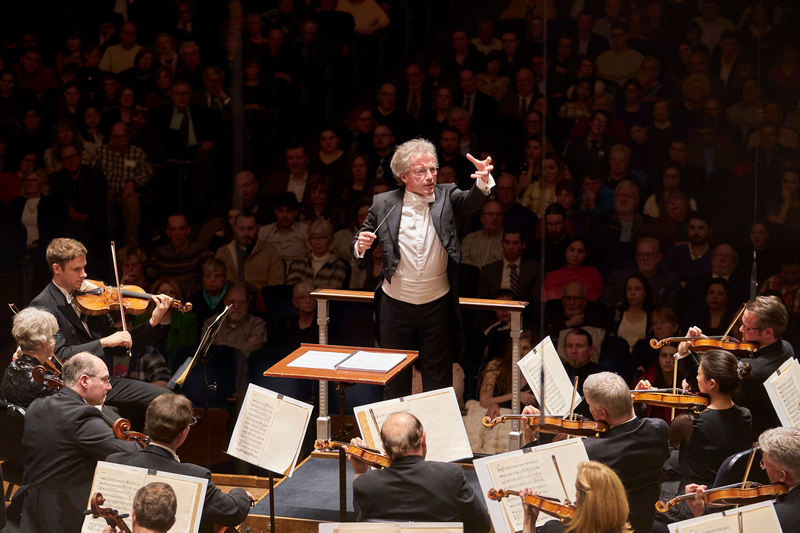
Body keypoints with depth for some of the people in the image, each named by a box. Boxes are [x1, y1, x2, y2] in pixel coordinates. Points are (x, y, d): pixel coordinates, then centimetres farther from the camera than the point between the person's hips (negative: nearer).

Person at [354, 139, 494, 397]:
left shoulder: (446, 197, -3)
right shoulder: (383, 204, -3)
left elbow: (472, 201, -23)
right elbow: (358, 246, 6)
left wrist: (484, 181, -45)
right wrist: (360, 246, -19)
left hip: (437, 304, 0)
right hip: (396, 304, 0)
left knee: (438, 375, 10)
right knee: (395, 374, 12)